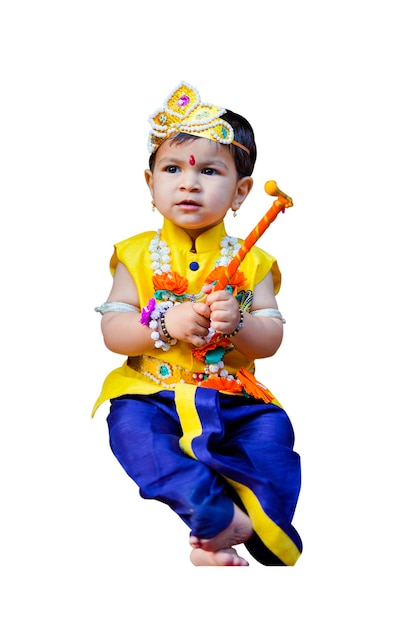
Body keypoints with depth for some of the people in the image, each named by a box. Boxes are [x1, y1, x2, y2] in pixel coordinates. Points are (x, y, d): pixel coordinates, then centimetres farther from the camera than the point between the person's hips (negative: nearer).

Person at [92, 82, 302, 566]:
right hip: (152, 391, -1)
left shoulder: (250, 262, 6)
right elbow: (112, 331, -3)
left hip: (232, 396, 1)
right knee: (131, 427, -31)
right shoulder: (137, 255, 4)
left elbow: (270, 341, 0)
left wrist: (236, 323, -22)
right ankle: (225, 517, -39)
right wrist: (165, 324, -22)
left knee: (272, 431, -25)